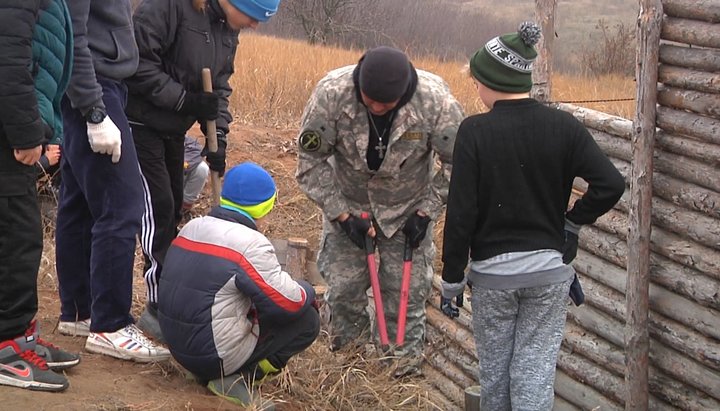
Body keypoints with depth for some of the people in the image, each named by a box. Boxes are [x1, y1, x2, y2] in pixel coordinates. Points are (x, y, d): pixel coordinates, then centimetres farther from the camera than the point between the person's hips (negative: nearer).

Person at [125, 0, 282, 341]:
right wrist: (185, 99, -25)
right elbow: (138, 61, -26)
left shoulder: (227, 31, 3)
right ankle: (158, 308, -2)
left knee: (172, 212, 10)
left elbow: (219, 86, 7)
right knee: (157, 210, -10)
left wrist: (218, 139, -4)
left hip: (173, 128, 9)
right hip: (141, 123, -8)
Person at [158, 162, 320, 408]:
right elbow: (290, 303, -17)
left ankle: (211, 372, 12)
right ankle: (239, 378, -7)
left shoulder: (191, 228, 7)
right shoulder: (250, 243, -18)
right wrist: (307, 291, 7)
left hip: (179, 346, 8)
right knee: (307, 320, 0)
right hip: (217, 355, -8)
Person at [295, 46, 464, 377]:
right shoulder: (331, 92, -30)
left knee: (406, 290, 2)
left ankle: (406, 364, 21)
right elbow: (310, 161, -17)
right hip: (347, 202, 1)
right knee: (343, 287, 4)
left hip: (407, 207, 0)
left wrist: (426, 212, -12)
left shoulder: (436, 99, -30)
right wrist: (342, 215, -17)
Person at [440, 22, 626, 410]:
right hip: (550, 267, 1)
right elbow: (611, 184, -14)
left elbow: (460, 213, -12)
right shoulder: (564, 127, -6)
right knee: (536, 366, 8)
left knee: (494, 365, 17)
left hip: (492, 271, -1)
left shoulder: (474, 131, -13)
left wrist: (452, 278, -3)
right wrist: (571, 220, 3)